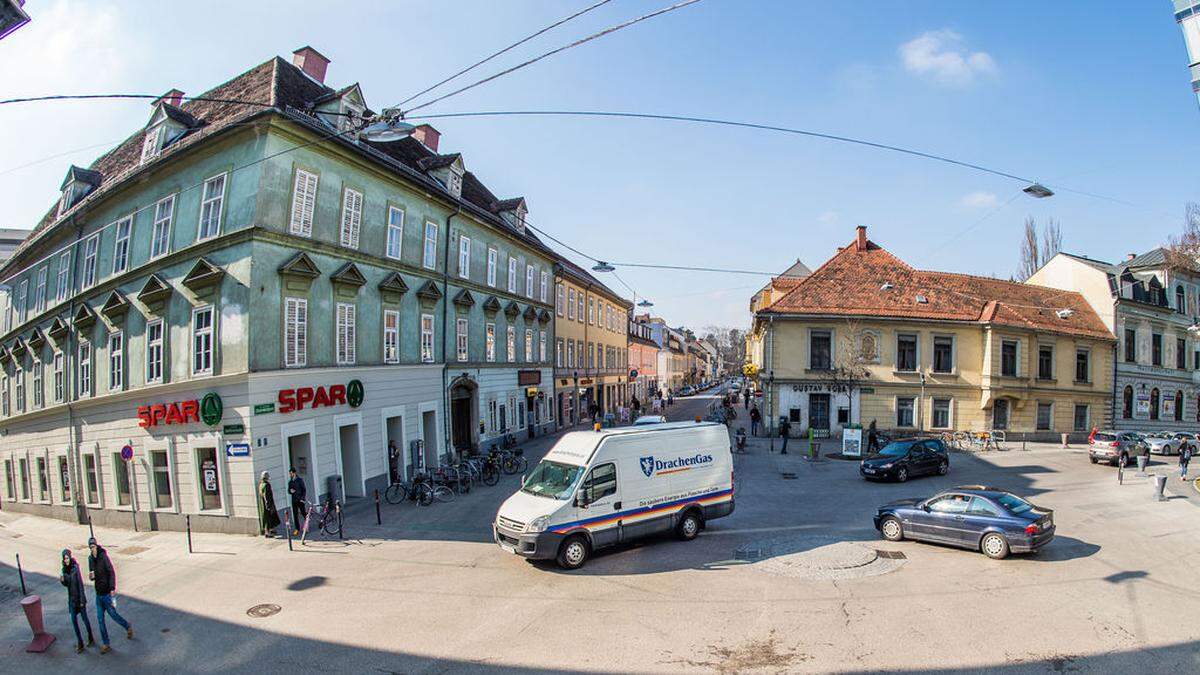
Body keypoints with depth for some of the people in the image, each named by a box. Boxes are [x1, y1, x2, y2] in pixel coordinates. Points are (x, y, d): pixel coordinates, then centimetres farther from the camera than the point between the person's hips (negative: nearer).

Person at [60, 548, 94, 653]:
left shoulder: (75, 568, -18)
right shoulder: (65, 569, -1)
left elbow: (81, 584, -17)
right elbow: (66, 584, 10)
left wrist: (82, 600, -16)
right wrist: (62, 580, -13)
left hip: (79, 597, -5)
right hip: (71, 598, 5)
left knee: (84, 618, 7)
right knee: (74, 620, 5)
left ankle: (91, 639, 25)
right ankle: (79, 643, 15)